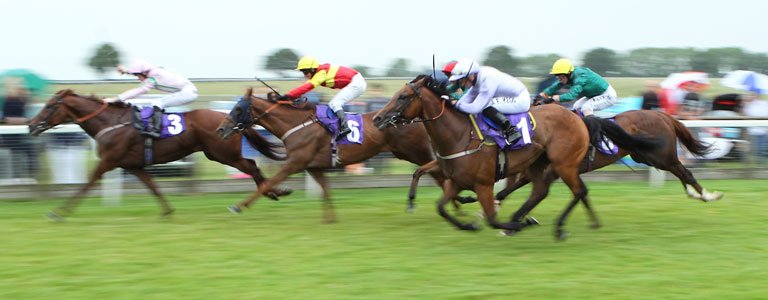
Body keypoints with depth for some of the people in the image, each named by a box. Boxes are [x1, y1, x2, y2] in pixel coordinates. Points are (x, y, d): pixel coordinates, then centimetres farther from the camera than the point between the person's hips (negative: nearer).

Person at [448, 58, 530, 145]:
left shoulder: (487, 82, -29)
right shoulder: (478, 77, -2)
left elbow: (475, 108, -31)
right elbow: (470, 95, 8)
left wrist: (457, 104, -18)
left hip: (521, 101, -10)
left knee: (486, 108, -24)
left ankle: (511, 130, -18)